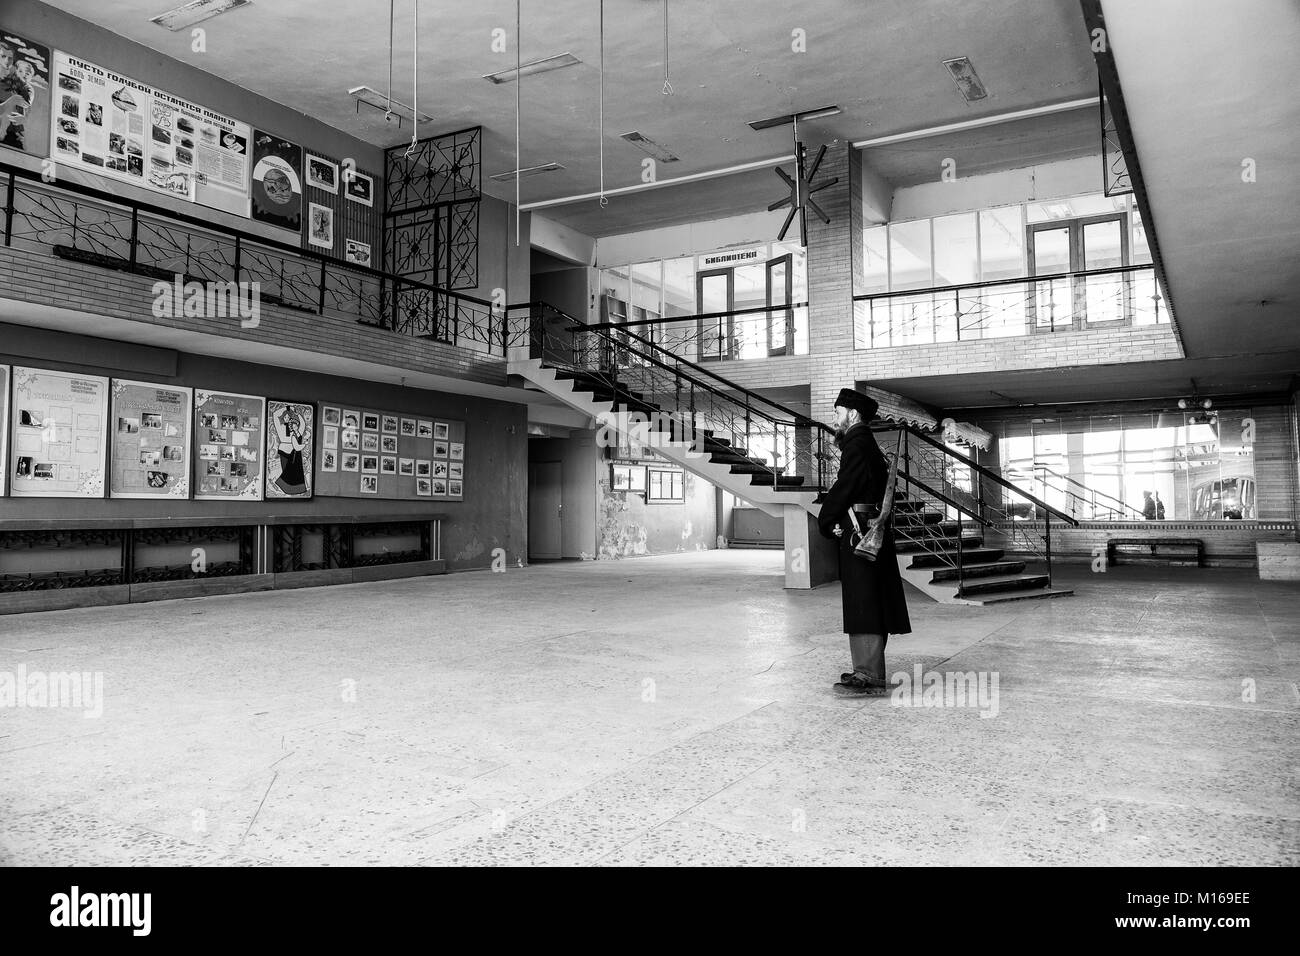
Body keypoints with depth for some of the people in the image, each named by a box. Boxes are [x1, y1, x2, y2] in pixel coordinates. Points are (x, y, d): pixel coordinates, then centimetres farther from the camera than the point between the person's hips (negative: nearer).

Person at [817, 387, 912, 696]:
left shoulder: (857, 445, -13)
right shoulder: (865, 443, 19)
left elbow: (843, 489, -16)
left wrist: (826, 522, -3)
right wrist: (832, 520, 5)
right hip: (870, 535, 10)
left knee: (864, 606, -8)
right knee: (869, 606, 14)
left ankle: (870, 678, -4)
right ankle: (868, 671, 23)